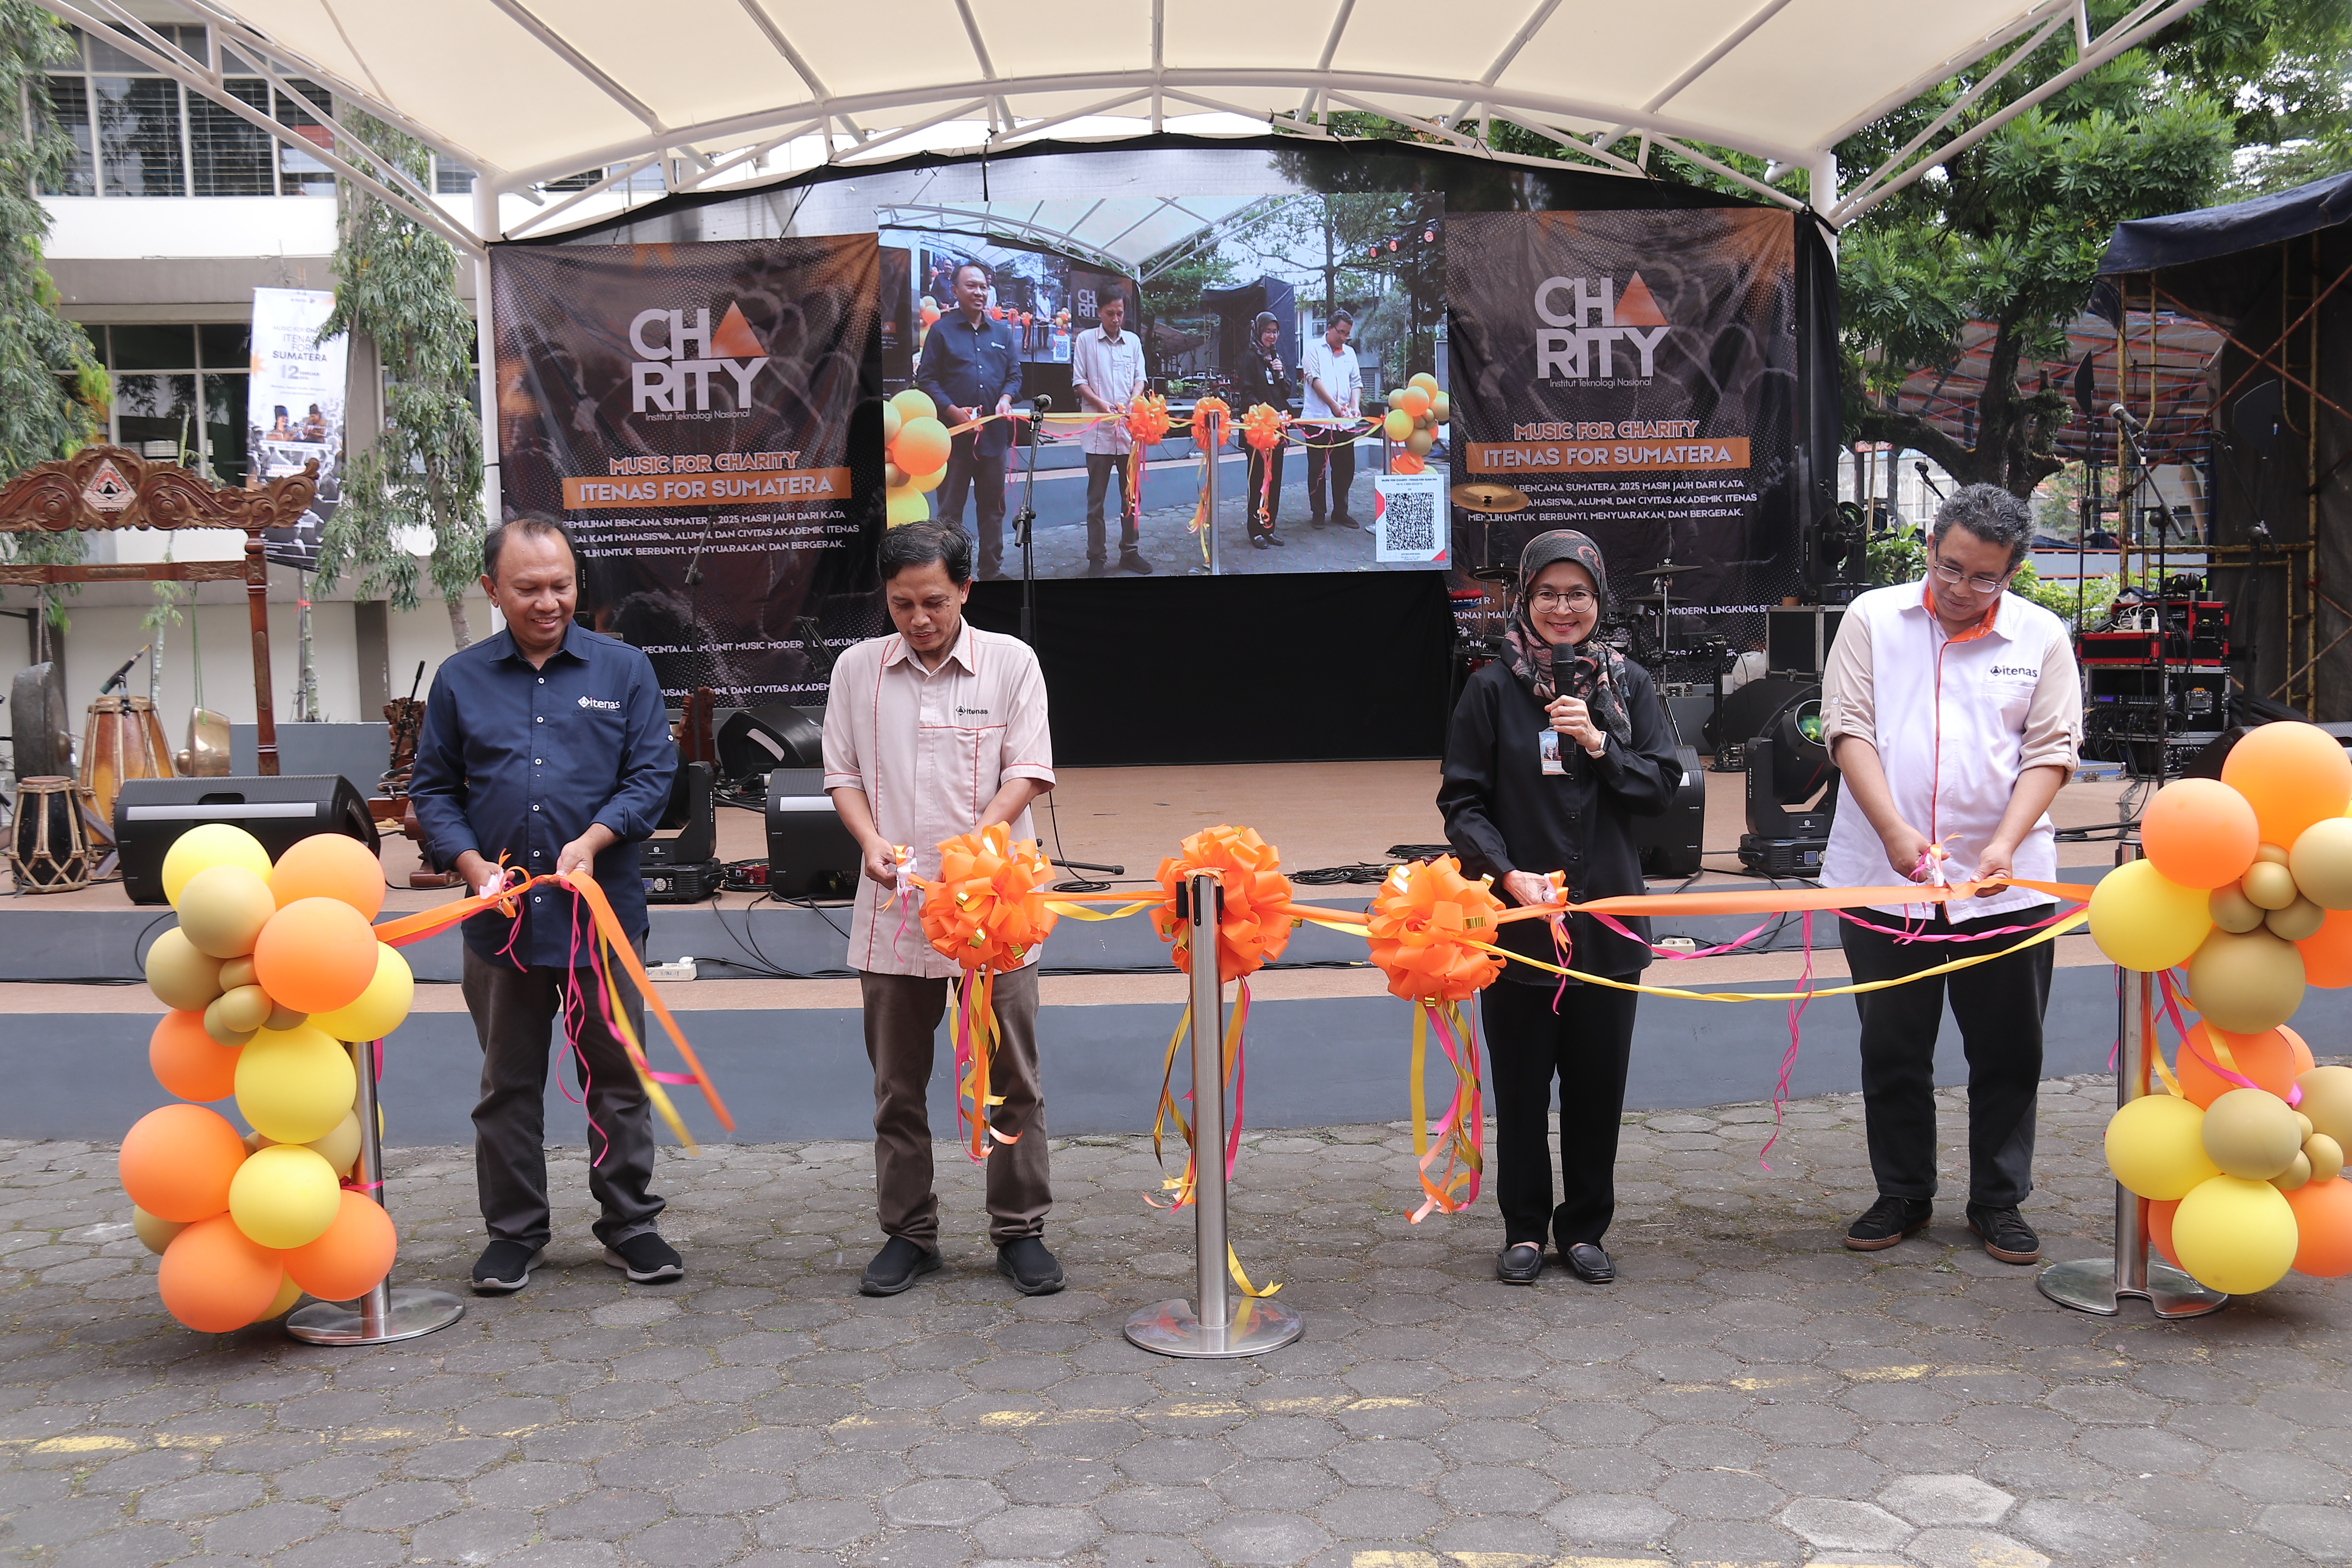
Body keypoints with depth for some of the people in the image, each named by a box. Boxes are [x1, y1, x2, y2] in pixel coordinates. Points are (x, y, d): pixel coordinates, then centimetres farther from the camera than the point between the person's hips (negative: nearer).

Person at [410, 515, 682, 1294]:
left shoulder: (623, 669, 3)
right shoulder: (460, 679, 7)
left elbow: (653, 772, 0)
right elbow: (433, 788, 9)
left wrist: (593, 840, -15)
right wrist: (473, 865, -7)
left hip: (604, 910, -1)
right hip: (501, 912, 1)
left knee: (617, 1075, 7)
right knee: (508, 1083, 11)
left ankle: (629, 1223, 20)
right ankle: (513, 1231, 23)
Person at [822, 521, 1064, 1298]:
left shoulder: (1010, 662, 0)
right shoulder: (857, 668, 7)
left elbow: (1027, 771, -4)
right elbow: (843, 772, 9)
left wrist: (977, 843, -19)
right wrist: (872, 840, -9)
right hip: (893, 910, 2)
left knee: (1011, 1079, 4)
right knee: (897, 1083, 10)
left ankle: (1020, 1232, 17)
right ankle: (908, 1232, 23)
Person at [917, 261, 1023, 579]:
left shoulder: (1002, 332, 13)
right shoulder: (942, 330, 1)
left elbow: (1014, 374, 14)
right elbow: (926, 378, -2)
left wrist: (1006, 398, -8)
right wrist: (954, 410, -15)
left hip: (993, 432, 4)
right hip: (955, 432, -4)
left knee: (993, 505, 11)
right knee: (950, 508, 0)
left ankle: (993, 569, 20)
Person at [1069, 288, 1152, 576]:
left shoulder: (1133, 341, 10)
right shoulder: (1086, 340, 2)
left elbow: (1140, 379, 10)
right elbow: (1079, 382, 1)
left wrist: (1133, 402, -11)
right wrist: (1102, 404, -14)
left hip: (1129, 427, 3)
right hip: (1098, 430, -3)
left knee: (1131, 494, 7)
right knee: (1096, 497, 1)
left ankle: (1130, 552, 17)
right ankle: (1095, 557, 6)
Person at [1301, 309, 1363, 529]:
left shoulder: (1349, 353, 15)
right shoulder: (1314, 348, 1)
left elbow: (1356, 382, 13)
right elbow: (1314, 379, -9)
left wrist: (1355, 406, -7)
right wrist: (1334, 405, -18)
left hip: (1345, 421, 4)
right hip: (1319, 419, -4)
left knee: (1345, 469, 7)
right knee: (1317, 470, 1)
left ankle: (1340, 512, 19)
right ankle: (1317, 513, 11)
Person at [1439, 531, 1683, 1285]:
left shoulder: (1626, 682, 6)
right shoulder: (1493, 689, -1)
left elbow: (1662, 785, 3)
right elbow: (1462, 801, -3)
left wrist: (1601, 746, -12)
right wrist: (1508, 871, -16)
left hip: (1608, 915, 2)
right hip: (1516, 914, -2)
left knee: (1598, 1082, 8)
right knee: (1521, 1082, 6)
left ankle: (1585, 1228, 24)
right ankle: (1524, 1228, 22)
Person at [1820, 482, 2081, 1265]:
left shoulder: (2041, 636, 4)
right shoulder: (1874, 618, 2)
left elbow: (2050, 751, -1)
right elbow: (1849, 729, -5)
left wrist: (2004, 846, -16)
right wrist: (1896, 833, -17)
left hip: (2004, 881, 0)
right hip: (1884, 876, 0)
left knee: (2007, 1051, 8)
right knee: (1891, 1050, 10)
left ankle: (1999, 1201, 23)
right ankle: (1902, 1195, 25)